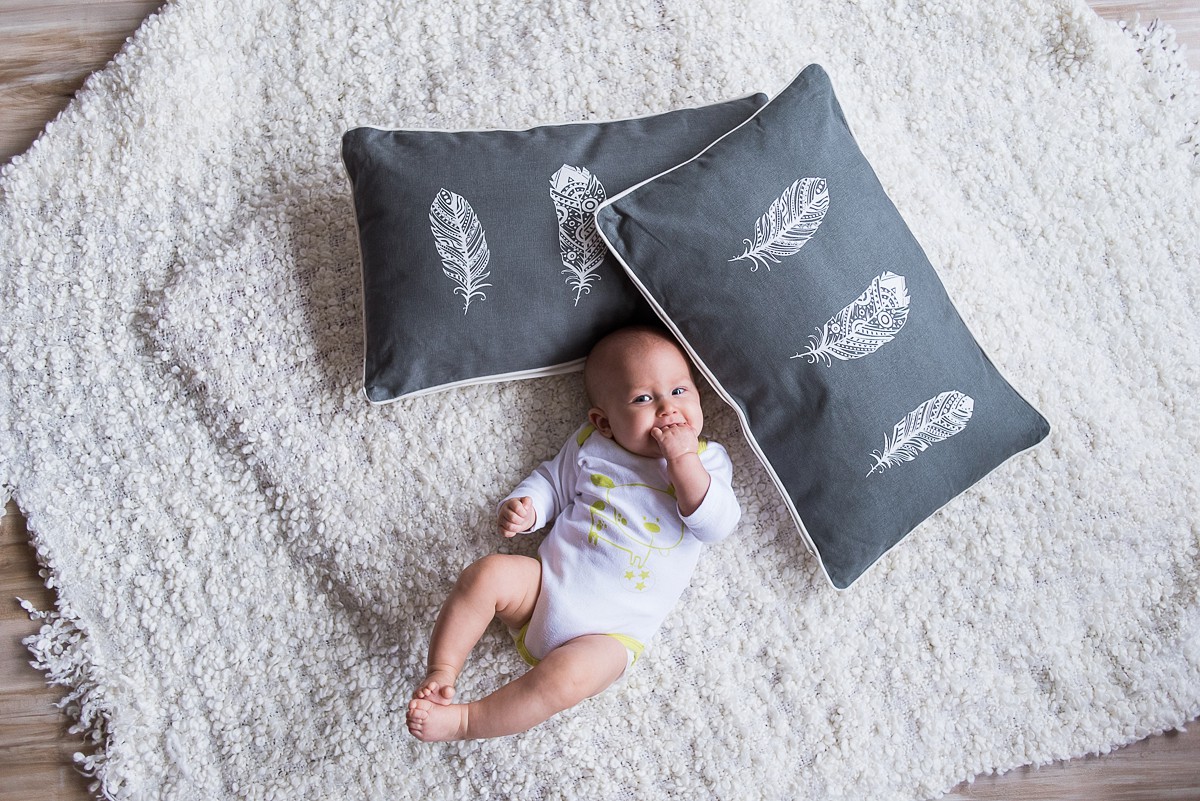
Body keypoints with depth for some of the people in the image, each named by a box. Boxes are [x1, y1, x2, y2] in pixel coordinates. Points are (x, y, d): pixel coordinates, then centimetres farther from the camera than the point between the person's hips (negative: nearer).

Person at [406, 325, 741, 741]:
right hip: (547, 583, 3)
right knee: (487, 574, -24)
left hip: (613, 631, -2)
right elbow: (551, 481, 19)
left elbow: (717, 526, -11)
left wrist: (683, 460, -20)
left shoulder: (707, 460, 3)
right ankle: (440, 675, -9)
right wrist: (523, 508, -3)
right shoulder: (590, 447, 7)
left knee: (567, 676, -29)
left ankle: (463, 722, -15)